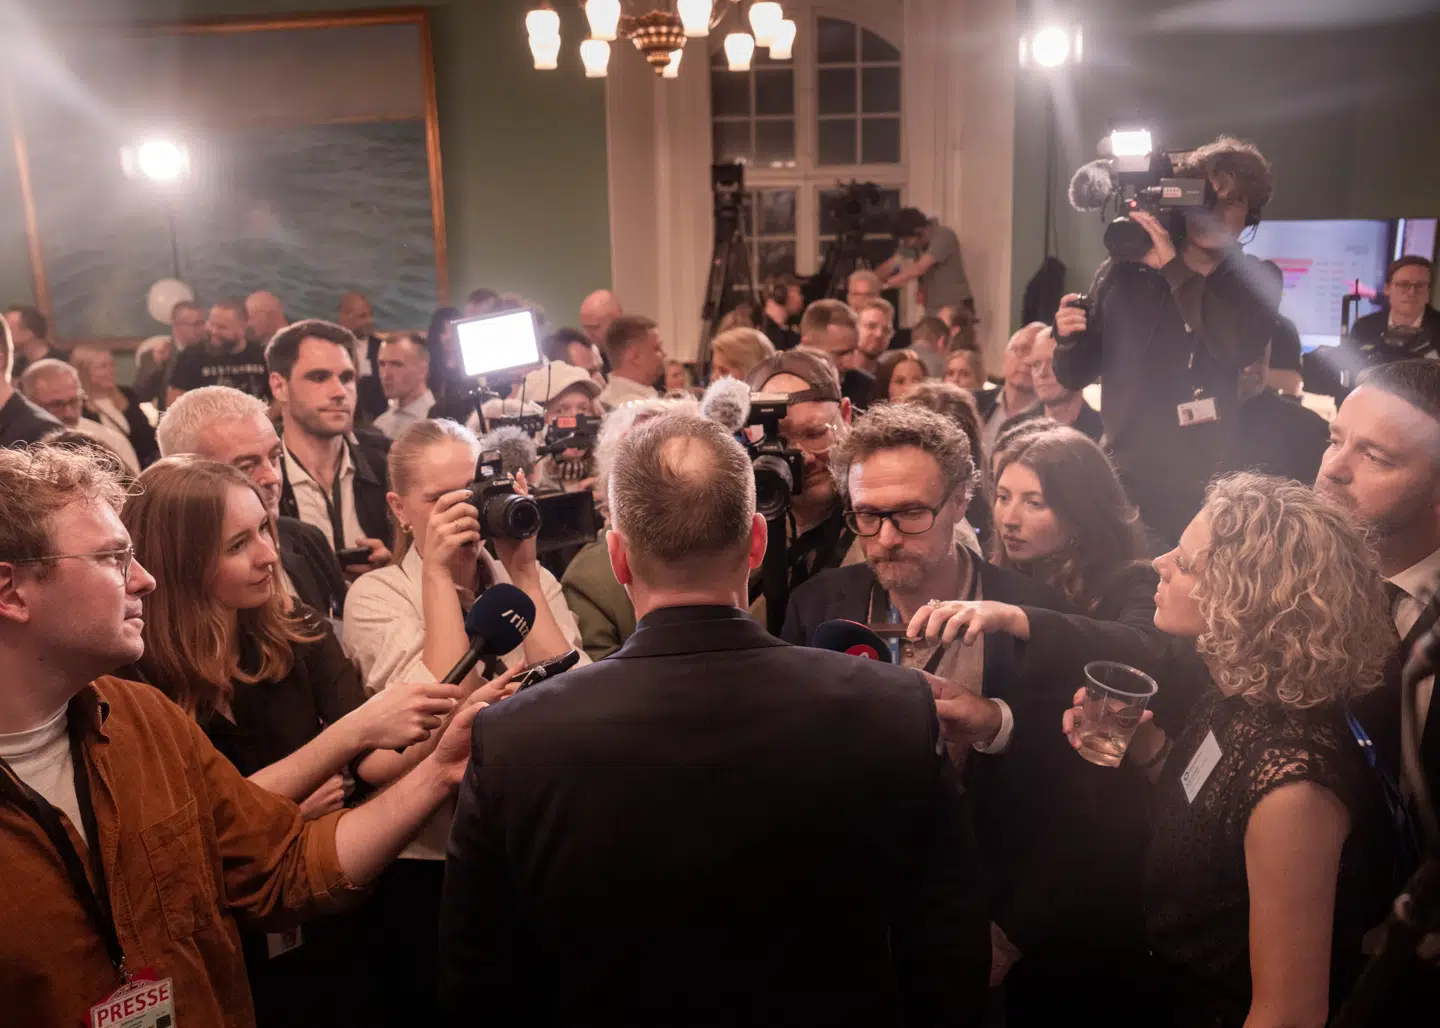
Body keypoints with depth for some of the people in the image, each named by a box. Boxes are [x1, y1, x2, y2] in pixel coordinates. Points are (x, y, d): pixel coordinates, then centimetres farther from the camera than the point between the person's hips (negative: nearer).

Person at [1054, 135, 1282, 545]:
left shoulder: (1255, 282, 2)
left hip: (1207, 484, -1)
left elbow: (1239, 349, -21)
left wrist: (1174, 268, -18)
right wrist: (1069, 340, -13)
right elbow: (1075, 375, 9)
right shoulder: (1123, 270, 5)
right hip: (1120, 475, 1)